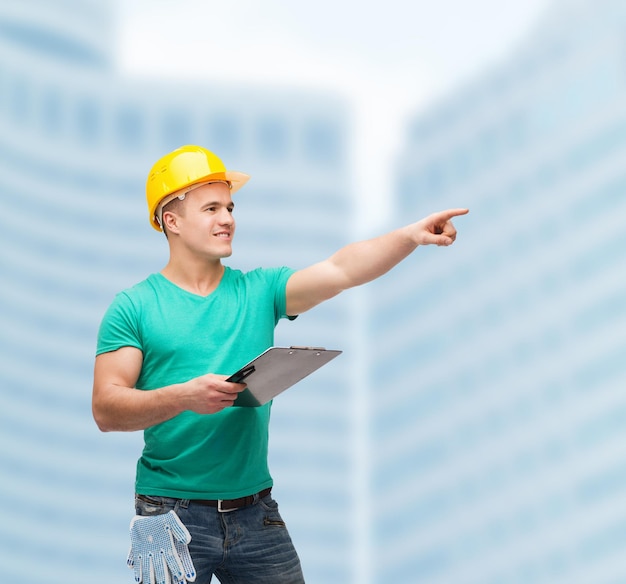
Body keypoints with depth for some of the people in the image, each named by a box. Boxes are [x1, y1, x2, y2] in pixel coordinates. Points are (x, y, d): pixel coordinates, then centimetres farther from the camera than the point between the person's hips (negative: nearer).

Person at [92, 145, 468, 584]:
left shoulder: (258, 291, 7)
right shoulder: (134, 308, -1)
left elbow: (341, 270, -8)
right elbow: (106, 410, -9)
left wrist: (411, 236, -23)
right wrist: (183, 396, -24)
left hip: (255, 511, 3)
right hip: (172, 514, -3)